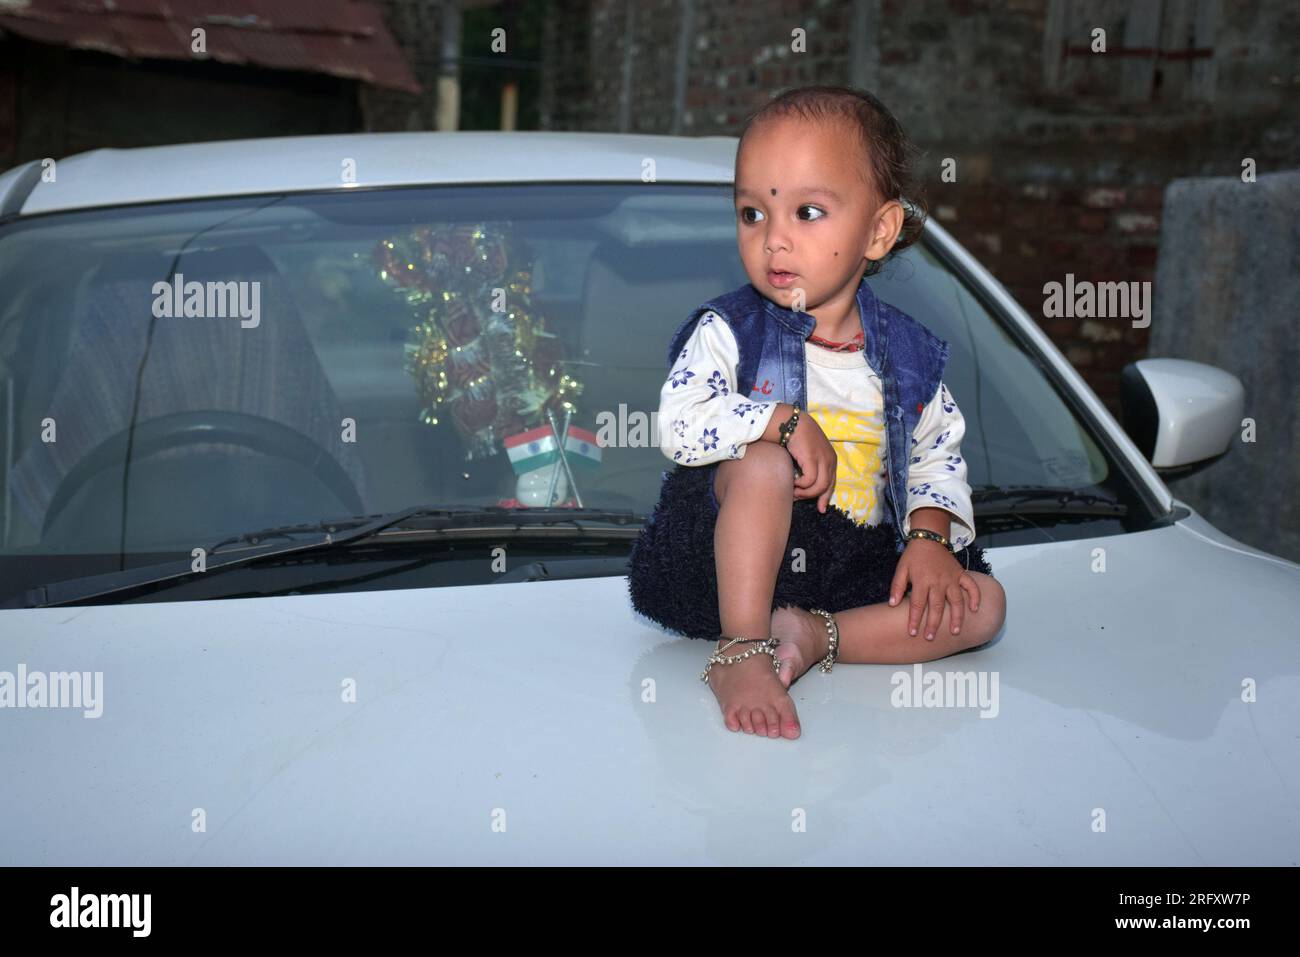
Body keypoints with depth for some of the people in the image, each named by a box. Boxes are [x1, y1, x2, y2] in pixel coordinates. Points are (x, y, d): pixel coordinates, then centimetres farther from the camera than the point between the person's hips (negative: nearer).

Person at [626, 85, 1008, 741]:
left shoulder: (907, 353, 5)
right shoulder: (726, 331, -5)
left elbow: (940, 455, 11)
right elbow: (678, 425, -20)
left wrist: (930, 537, -6)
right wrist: (788, 422, -24)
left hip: (857, 563, 4)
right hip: (737, 561, -4)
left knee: (982, 604, -13)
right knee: (764, 463, -33)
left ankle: (808, 636, -25)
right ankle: (742, 649, -35)